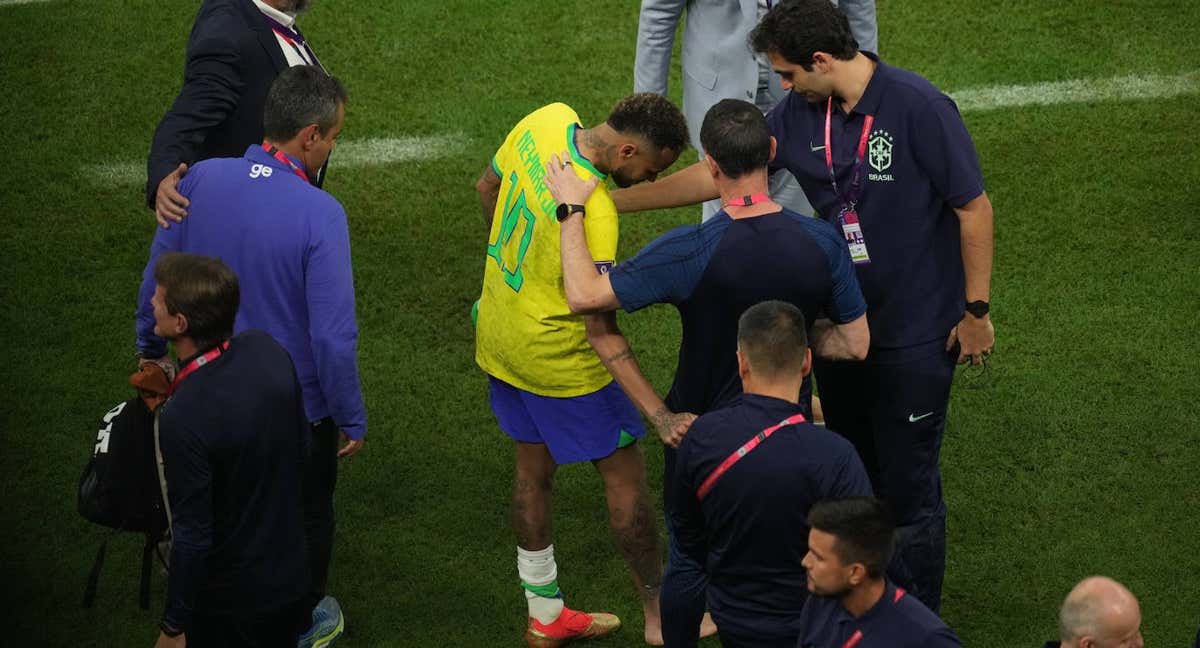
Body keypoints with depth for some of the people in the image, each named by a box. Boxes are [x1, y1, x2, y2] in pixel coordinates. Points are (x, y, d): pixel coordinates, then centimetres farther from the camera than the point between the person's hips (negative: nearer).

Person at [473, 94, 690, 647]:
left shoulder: (548, 120, -12)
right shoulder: (594, 213, -34)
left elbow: (488, 187, 8)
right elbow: (601, 332, -31)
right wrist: (661, 416, -35)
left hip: (498, 339, 8)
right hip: (557, 360, -8)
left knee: (533, 470, 20)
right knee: (624, 477, 9)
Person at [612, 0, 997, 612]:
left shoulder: (920, 108, -21)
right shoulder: (800, 114, -3)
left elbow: (974, 207, -14)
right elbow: (714, 175, 5)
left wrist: (976, 310, -10)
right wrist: (611, 201, 4)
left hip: (916, 332, -6)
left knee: (908, 482, 1)